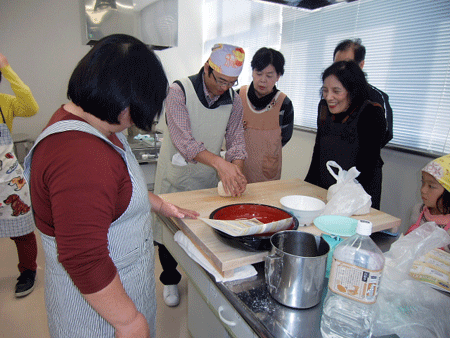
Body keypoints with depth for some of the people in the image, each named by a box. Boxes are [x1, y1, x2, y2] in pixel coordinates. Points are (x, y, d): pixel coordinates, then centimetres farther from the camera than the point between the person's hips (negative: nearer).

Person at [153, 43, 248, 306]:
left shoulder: (233, 99, -4)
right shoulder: (179, 91, -19)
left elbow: (236, 138, -5)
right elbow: (183, 139, -29)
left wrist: (237, 171, -24)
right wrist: (219, 162, -41)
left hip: (209, 177, 4)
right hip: (176, 176, -3)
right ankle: (170, 280, 35)